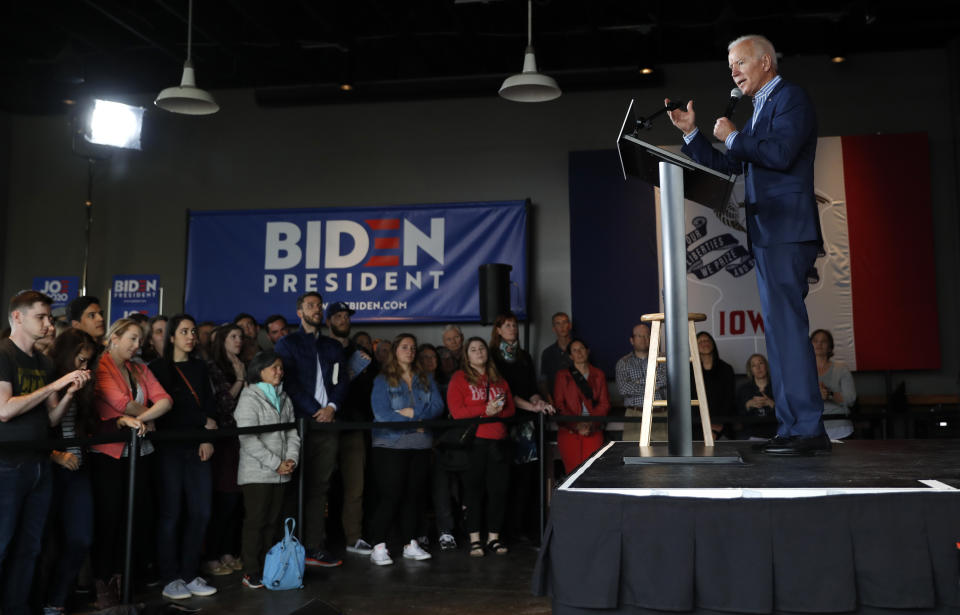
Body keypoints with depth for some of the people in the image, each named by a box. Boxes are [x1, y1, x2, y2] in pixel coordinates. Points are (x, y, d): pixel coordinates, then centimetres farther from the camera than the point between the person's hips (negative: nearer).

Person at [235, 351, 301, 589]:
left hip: (280, 474, 6)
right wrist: (276, 464, -15)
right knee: (255, 522, -2)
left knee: (272, 521, 11)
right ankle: (251, 572, 6)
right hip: (257, 473, -6)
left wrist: (292, 459, -5)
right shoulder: (250, 398, -8)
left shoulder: (284, 399, 14)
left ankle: (267, 568, 20)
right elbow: (248, 439, -15)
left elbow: (292, 432, 13)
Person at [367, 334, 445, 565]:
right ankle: (379, 547, -2)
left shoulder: (426, 379, 15)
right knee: (390, 495, -8)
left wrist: (412, 412, -13)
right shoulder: (383, 380, 1)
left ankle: (411, 544, 15)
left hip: (420, 445, 4)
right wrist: (415, 423, -12)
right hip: (390, 444, -4)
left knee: (415, 494, 6)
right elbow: (381, 413, -11)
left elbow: (438, 406, 2)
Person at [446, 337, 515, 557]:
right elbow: (456, 411, -7)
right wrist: (484, 410, -13)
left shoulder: (499, 380, 18)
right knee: (473, 489, -2)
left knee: (499, 488, 3)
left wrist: (498, 411, -6)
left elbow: (511, 409, 15)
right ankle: (474, 539, 6)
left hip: (499, 440, 4)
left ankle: (493, 537, 13)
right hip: (473, 441, -4)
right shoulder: (459, 378, 4)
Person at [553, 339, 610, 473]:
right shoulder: (562, 375, 14)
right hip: (569, 429, 0)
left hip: (593, 429, 1)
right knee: (573, 468, -16)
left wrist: (590, 423, -7)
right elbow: (558, 404, 5)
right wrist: (576, 424, -9)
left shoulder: (598, 375, 17)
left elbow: (604, 404, 10)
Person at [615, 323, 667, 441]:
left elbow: (667, 378, -7)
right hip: (635, 416, 0)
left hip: (660, 415, 1)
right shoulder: (623, 363, 11)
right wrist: (651, 386, -3)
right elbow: (623, 388, -4)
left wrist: (641, 381, -7)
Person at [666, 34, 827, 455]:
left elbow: (780, 154, -19)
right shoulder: (761, 109, 24)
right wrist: (691, 133, 15)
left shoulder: (791, 98, -3)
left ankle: (807, 428, -10)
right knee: (780, 329, 9)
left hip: (786, 231, -10)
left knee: (786, 326, -13)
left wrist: (733, 137, -6)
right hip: (766, 235, 10)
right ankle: (793, 428, 14)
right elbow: (728, 167, 22)